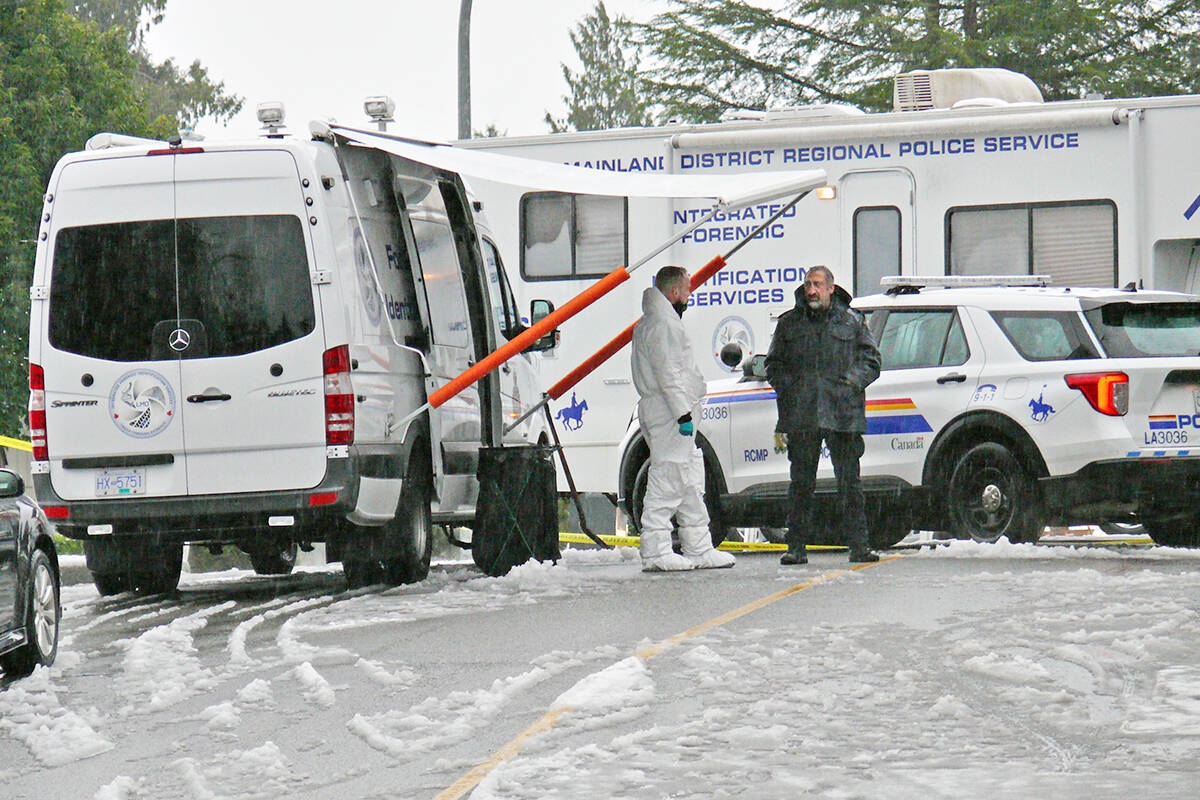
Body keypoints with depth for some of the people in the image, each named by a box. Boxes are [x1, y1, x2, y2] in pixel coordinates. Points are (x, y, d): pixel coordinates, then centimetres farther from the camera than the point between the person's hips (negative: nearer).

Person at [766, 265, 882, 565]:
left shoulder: (852, 321, 9)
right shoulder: (789, 323, 13)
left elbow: (871, 360, 10)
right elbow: (774, 366, 17)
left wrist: (850, 382, -5)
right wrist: (788, 388, -1)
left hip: (843, 414, -1)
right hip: (801, 414, 1)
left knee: (849, 481, -2)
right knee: (801, 483, 3)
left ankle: (859, 544, 2)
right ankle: (796, 546, 7)